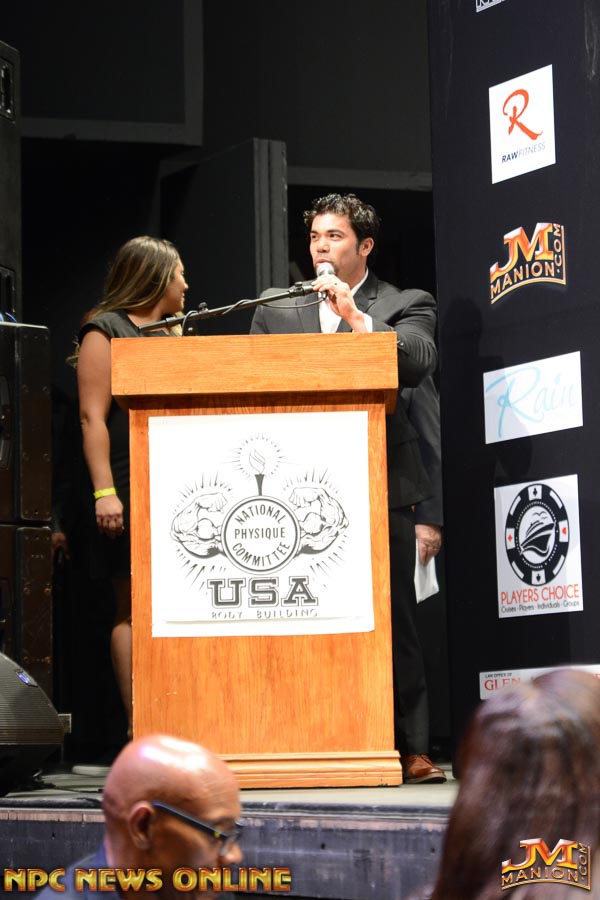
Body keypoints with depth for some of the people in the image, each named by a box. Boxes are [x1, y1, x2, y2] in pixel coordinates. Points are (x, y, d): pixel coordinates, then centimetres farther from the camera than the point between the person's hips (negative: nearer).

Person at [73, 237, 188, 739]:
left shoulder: (169, 337, 23)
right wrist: (104, 491, -18)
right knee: (134, 607, -7)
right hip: (128, 492, -7)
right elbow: (92, 417, -9)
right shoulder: (105, 331, 0)